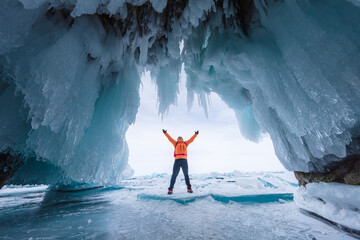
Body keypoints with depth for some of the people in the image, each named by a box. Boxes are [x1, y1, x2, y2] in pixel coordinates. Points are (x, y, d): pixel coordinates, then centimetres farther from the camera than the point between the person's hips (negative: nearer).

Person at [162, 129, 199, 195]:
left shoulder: (176, 143, 12)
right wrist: (196, 134, 38)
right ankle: (189, 188, 11)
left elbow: (170, 138, 17)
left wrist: (165, 133, 26)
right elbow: (191, 139, 25)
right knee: (186, 175, 15)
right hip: (184, 160, 1)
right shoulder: (185, 143, 15)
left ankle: (170, 189, 1)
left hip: (177, 160, -1)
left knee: (174, 175, 6)